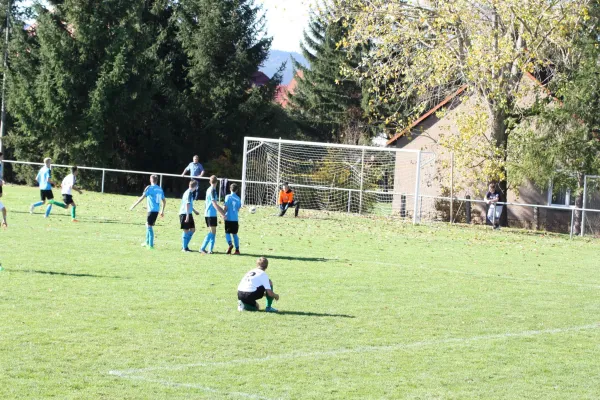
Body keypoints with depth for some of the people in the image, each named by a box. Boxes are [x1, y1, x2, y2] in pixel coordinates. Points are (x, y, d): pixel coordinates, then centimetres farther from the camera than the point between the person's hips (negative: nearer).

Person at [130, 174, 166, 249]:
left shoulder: (149, 188, -8)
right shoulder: (160, 189, 12)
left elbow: (142, 197, -12)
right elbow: (164, 201, 15)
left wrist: (134, 205, -7)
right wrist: (162, 210, 25)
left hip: (151, 210, -7)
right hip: (157, 210, 7)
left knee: (149, 226, -4)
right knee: (148, 225, 22)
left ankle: (151, 245, -9)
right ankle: (147, 242, 32)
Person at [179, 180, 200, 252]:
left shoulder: (190, 193, 13)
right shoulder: (188, 193, -17)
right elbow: (187, 205, -22)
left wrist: (194, 211, 35)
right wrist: (187, 216, -25)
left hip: (188, 214, 10)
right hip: (184, 214, -10)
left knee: (193, 229, 10)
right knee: (186, 230, -5)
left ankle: (185, 246, 17)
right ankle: (184, 248, 2)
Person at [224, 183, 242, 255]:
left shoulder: (228, 197, -5)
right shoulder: (238, 198, 7)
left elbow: (225, 207, -9)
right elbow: (238, 209, 13)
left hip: (228, 218, -3)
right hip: (236, 219, 3)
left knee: (227, 233, 4)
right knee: (235, 234, 11)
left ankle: (230, 244, -22)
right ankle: (237, 249, 6)